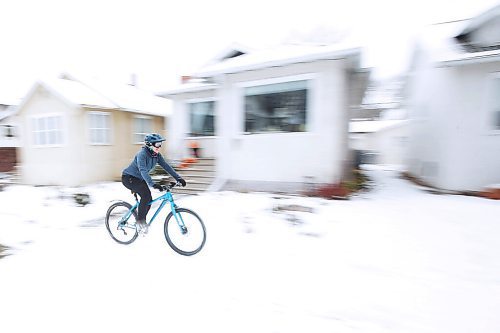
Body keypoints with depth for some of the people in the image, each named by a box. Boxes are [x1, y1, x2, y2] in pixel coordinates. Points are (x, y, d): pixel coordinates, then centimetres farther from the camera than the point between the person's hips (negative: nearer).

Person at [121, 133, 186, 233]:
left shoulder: (157, 155, -7)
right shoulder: (142, 154, -28)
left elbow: (166, 166, -9)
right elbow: (143, 170, -40)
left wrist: (178, 178, -18)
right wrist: (152, 184, -52)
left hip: (139, 178, 7)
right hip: (129, 178, -7)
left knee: (148, 199, -2)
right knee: (146, 195, -25)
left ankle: (142, 221, 19)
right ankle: (140, 220, -9)